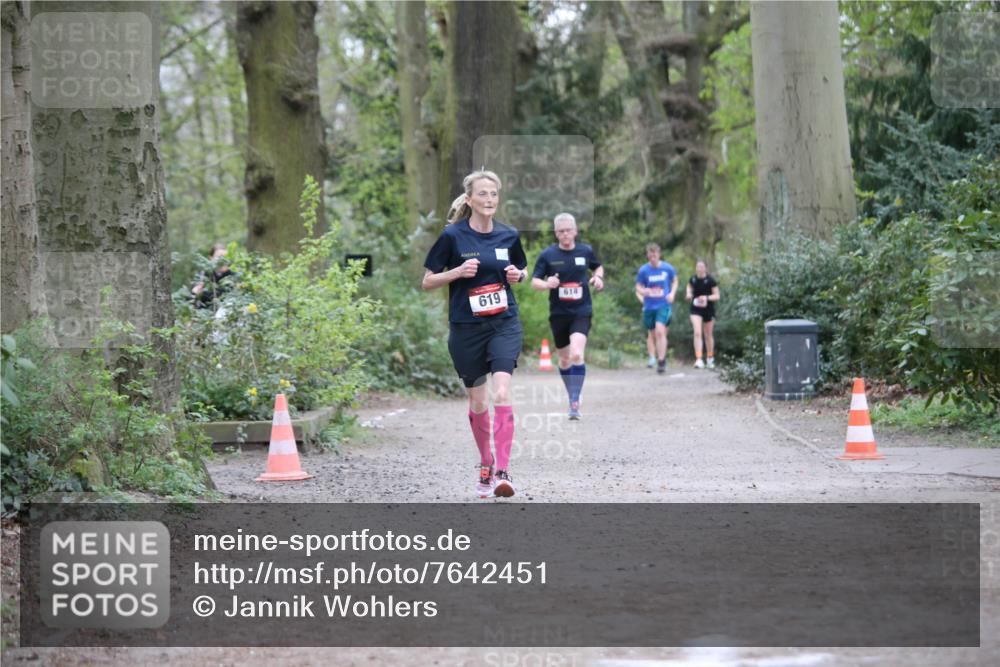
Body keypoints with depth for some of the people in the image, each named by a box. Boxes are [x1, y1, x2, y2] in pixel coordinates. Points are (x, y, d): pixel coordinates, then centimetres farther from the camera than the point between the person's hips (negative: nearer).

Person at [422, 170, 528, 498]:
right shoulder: (452, 236, -6)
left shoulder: (509, 235, 2)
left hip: (504, 324, 1)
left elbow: (522, 271, 19)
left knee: (501, 392, -18)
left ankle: (502, 471, -19)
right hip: (466, 328, 0)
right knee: (477, 402, 9)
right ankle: (485, 464, 32)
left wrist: (517, 275, -4)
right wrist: (458, 271, -17)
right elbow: (427, 281, -1)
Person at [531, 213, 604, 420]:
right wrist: (547, 284, -22)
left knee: (577, 355, -21)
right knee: (564, 359, 12)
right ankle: (572, 397, 33)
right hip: (558, 314, 2)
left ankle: (575, 402, -17)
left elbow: (598, 267, 21)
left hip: (582, 312, -1)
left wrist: (598, 277, -1)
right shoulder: (547, 255, -2)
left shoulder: (586, 251, 2)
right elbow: (534, 281, -1)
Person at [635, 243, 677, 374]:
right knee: (651, 333, 10)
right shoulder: (644, 270, -1)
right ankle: (651, 358, 27)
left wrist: (672, 293, -1)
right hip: (649, 306, 2)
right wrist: (644, 292, -16)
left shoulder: (667, 268, -1)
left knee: (660, 331, -18)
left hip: (664, 305, -2)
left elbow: (675, 281, 16)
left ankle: (661, 361, -16)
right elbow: (638, 287, 7)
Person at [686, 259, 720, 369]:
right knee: (697, 333, -15)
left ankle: (710, 359, 31)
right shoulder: (692, 280, 1)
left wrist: (707, 297, -22)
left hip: (708, 310, -1)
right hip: (696, 310, 1)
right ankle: (698, 359, -18)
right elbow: (689, 290, 19)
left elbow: (717, 296, -5)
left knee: (708, 335, 12)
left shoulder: (710, 281, -8)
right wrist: (688, 295, -4)